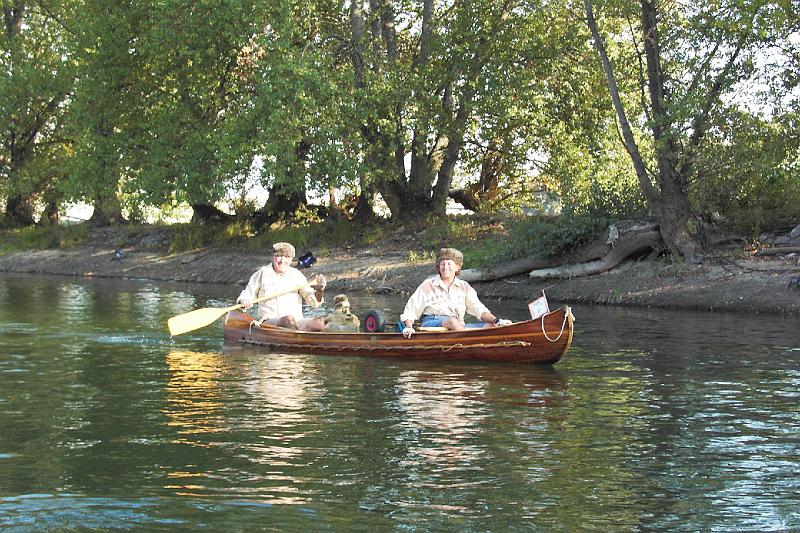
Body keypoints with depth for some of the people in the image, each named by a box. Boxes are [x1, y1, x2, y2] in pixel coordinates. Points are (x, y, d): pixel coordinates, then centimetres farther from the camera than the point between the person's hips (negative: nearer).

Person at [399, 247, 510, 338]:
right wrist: (408, 327, -9)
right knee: (453, 321, -37)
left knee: (490, 326, -21)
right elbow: (410, 311, 9)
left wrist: (496, 320, -9)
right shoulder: (428, 286, 10)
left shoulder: (464, 287, 18)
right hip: (431, 324, -3)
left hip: (459, 327, 3)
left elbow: (479, 310, 7)